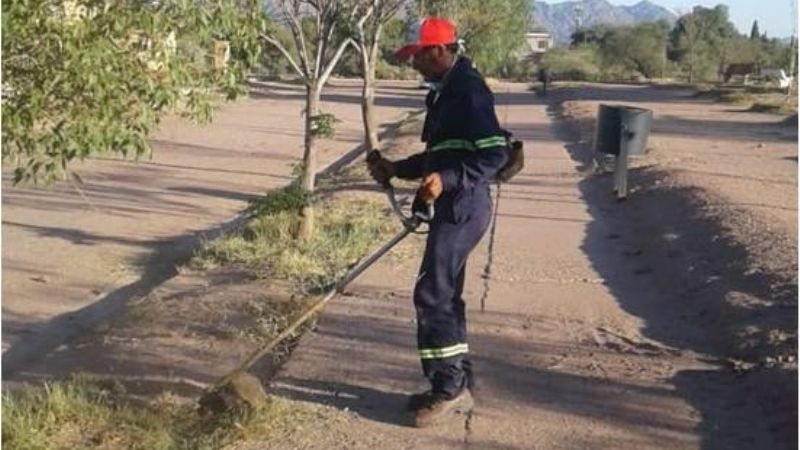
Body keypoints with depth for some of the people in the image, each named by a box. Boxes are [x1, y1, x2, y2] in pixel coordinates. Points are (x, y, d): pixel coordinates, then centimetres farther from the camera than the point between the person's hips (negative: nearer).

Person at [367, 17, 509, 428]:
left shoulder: (468, 90, -15)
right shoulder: (445, 92, 16)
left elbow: (495, 154, -22)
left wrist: (447, 179, -31)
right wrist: (396, 169, 17)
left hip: (463, 208, -10)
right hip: (452, 207, 10)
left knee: (432, 295, -9)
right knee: (445, 297, 13)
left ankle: (451, 389, 0)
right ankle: (457, 386, 21)